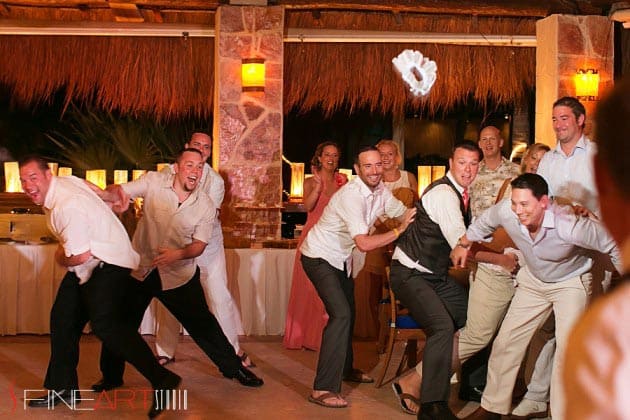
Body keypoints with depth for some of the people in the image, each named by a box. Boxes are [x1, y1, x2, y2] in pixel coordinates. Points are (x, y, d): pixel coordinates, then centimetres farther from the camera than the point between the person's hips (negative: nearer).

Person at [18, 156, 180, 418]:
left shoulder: (66, 206, -27)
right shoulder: (63, 183, 2)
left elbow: (81, 255, -27)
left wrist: (59, 258, -6)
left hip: (108, 264, -11)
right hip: (86, 268, 11)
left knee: (104, 323, -24)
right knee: (63, 319, 14)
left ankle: (162, 380, -22)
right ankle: (63, 388, 27)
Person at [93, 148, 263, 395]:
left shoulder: (206, 206, -7)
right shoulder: (153, 182, -10)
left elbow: (199, 244, -5)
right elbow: (117, 191, -13)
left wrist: (178, 254, -26)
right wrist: (114, 194, -39)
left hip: (178, 274, 0)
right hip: (140, 268, 0)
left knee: (202, 324, 3)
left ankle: (233, 367, 22)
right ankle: (111, 376, 28)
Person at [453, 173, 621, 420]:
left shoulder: (569, 226, -38)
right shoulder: (506, 212, -27)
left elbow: (613, 245, -23)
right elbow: (484, 223, 0)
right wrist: (464, 245, 12)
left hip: (571, 282, -4)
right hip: (533, 281, 5)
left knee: (569, 349, -19)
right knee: (506, 342, 5)